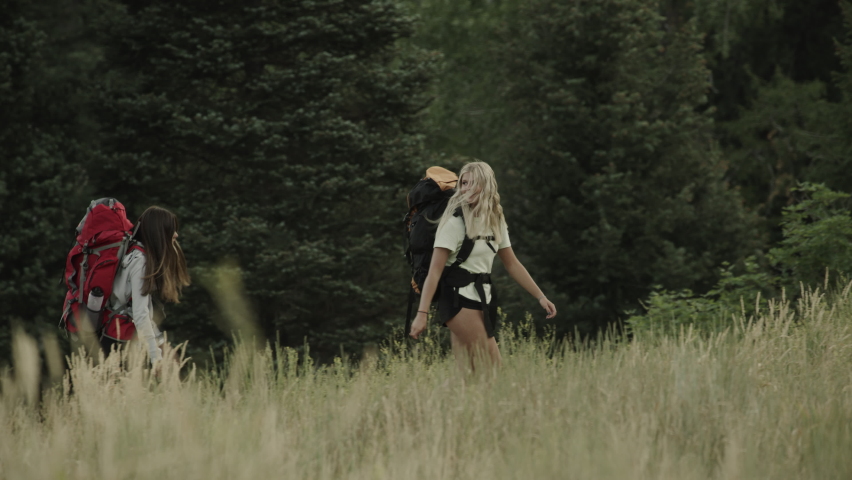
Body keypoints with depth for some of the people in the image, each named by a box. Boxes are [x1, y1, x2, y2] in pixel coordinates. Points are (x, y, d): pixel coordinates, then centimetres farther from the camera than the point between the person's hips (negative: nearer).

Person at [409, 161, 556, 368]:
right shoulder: (455, 221, -11)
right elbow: (435, 270, -16)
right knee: (493, 368, -12)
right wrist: (422, 313, -23)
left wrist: (541, 297, 14)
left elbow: (512, 264, 18)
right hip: (459, 298, -7)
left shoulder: (495, 220, 10)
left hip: (481, 300, 7)